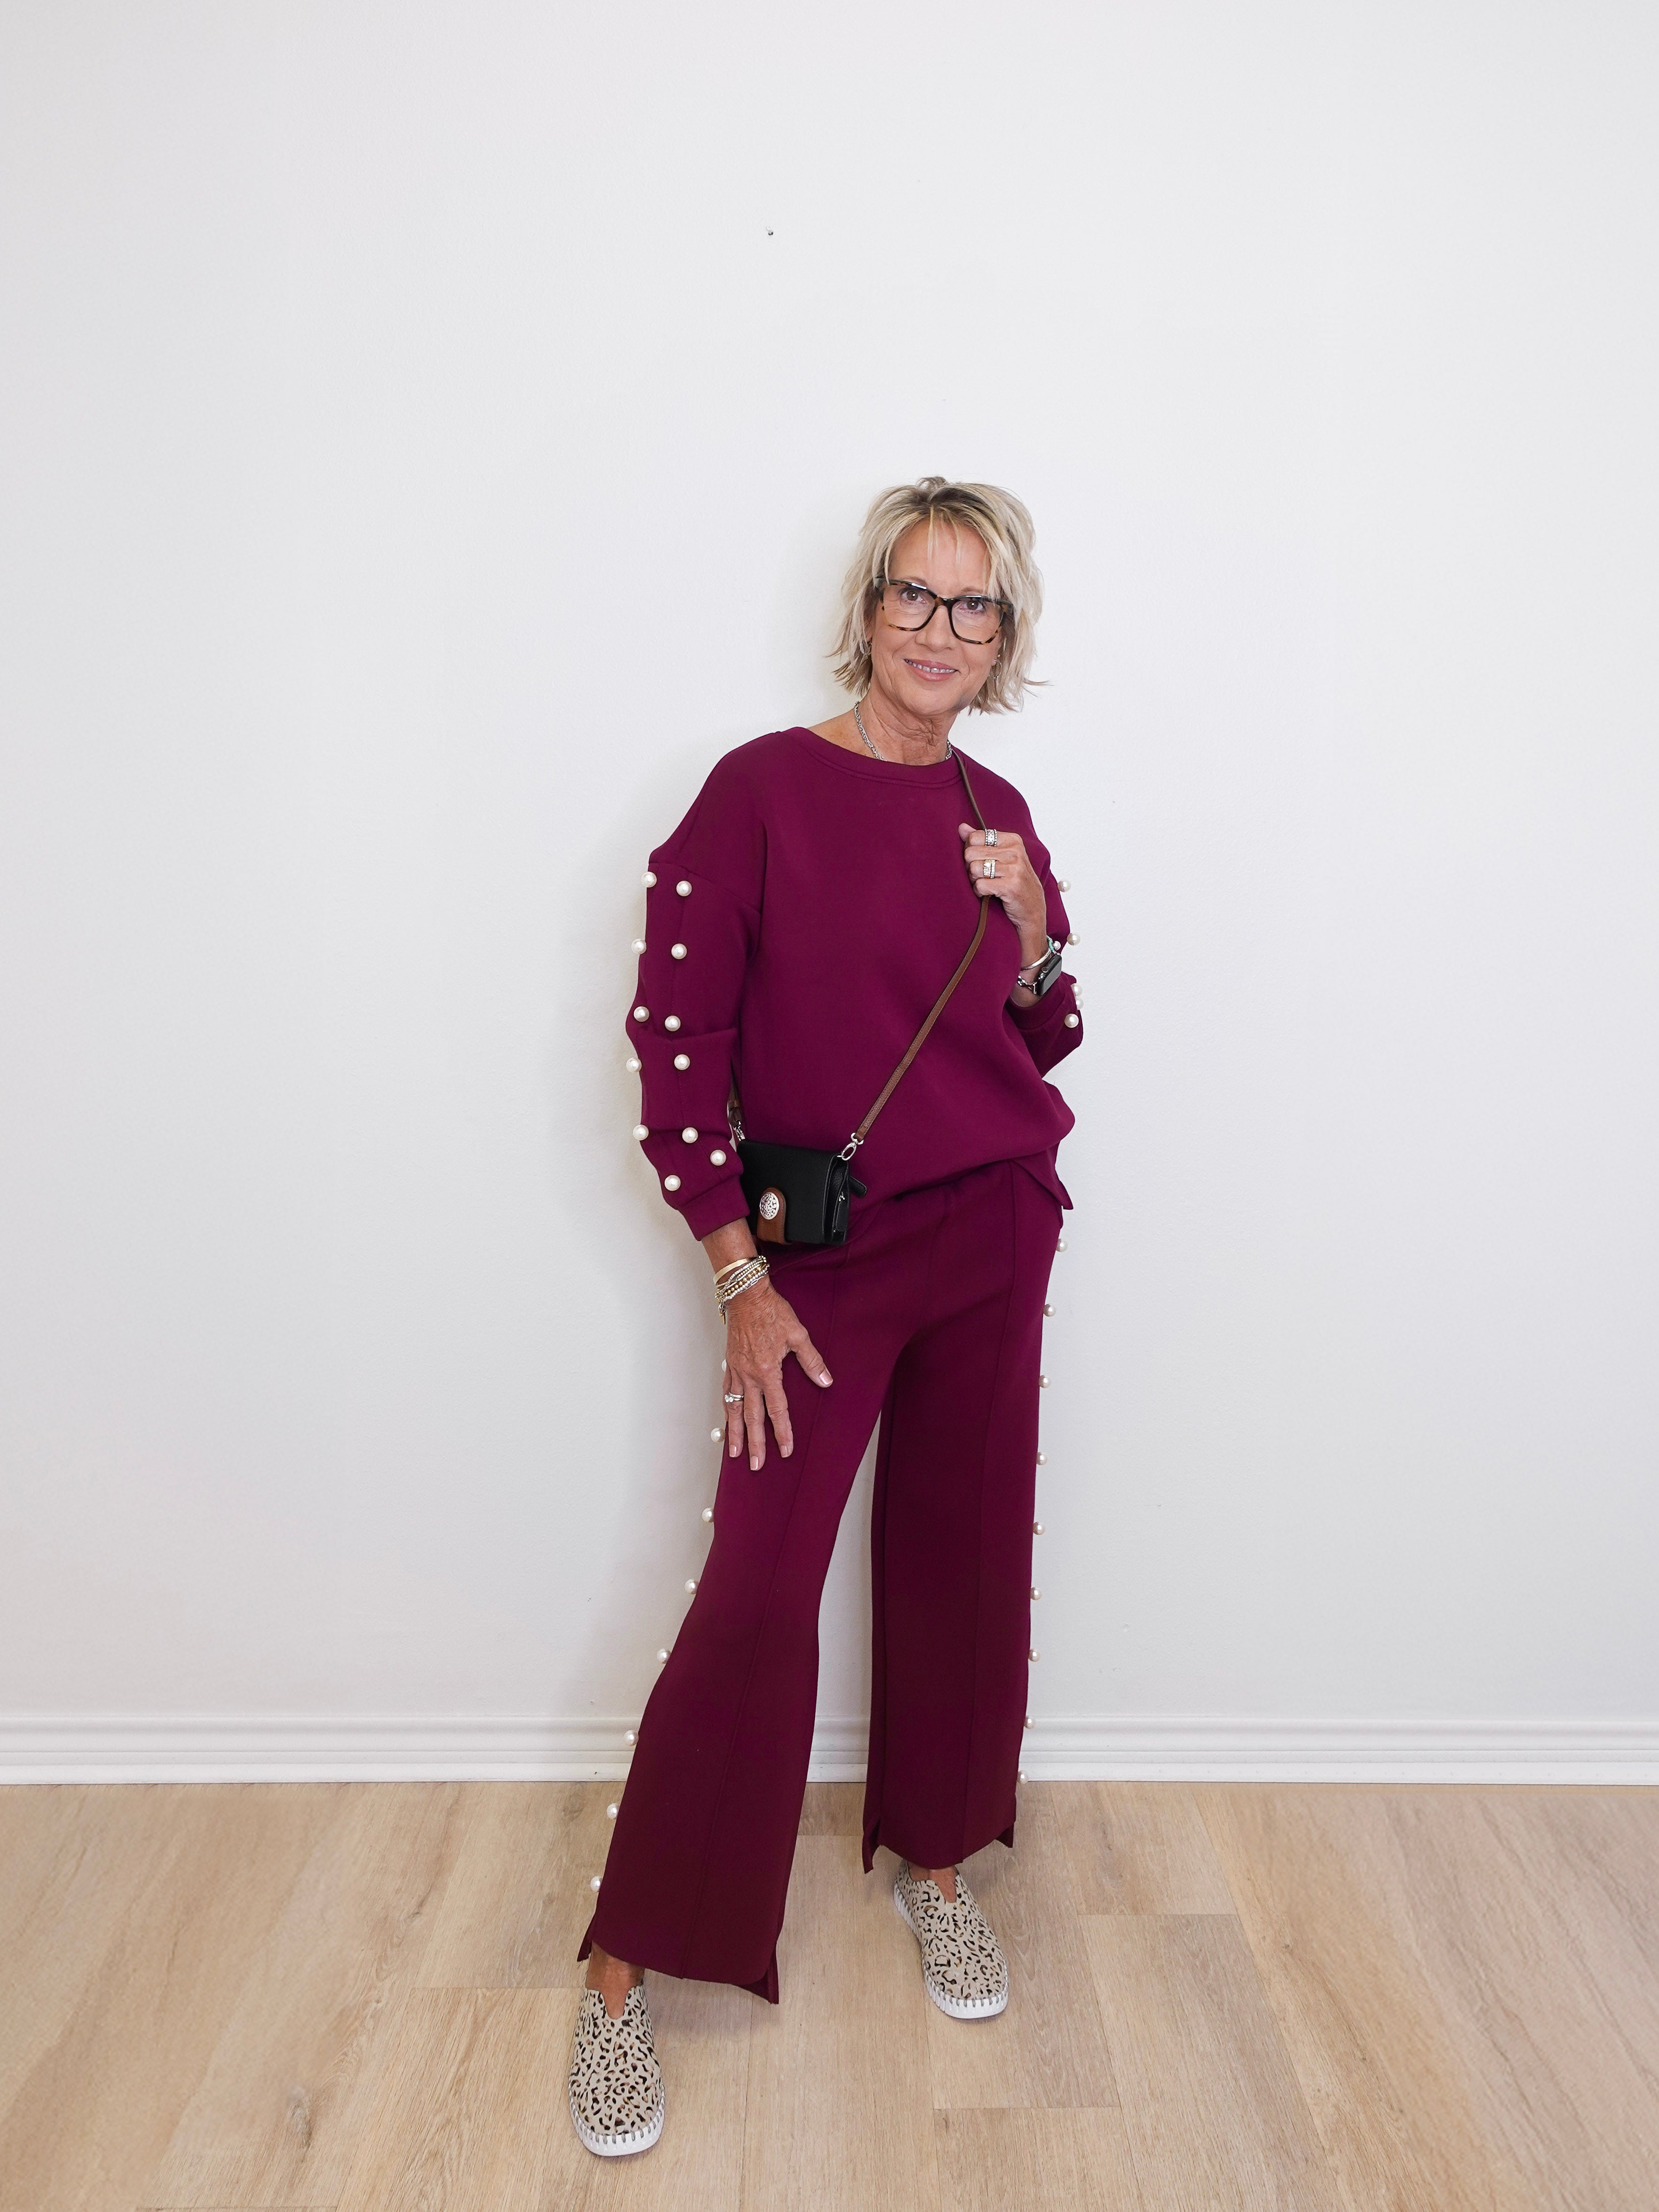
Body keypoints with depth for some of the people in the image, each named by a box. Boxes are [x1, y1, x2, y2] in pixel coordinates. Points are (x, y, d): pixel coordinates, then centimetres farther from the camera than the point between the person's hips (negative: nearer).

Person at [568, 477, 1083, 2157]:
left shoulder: (995, 813, 6)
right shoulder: (762, 790, -9)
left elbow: (1044, 1040, 14)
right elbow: (677, 1041, -11)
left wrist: (1031, 924, -7)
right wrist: (741, 1282, -12)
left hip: (994, 1235, 5)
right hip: (821, 1250, -5)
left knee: (962, 1558, 14)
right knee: (756, 1594, -4)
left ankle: (934, 1857, 36)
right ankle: (627, 1968, 13)